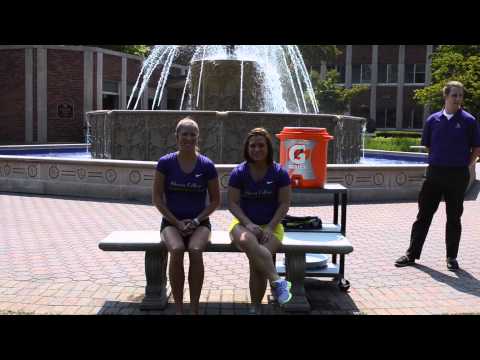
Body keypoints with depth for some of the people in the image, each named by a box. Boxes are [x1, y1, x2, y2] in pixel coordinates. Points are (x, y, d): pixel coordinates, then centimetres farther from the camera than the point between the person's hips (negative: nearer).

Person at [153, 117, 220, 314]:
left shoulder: (207, 165, -1)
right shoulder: (165, 162, -2)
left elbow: (215, 200, 4)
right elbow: (157, 198, 0)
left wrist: (196, 221, -9)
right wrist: (177, 223, -10)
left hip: (199, 222, 0)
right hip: (172, 221, 0)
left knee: (195, 251, -32)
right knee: (176, 250, -32)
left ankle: (194, 308, -19)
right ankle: (178, 308, -19)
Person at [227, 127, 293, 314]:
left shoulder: (279, 172, 0)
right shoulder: (238, 172, 1)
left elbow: (284, 204, 0)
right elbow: (232, 203, 0)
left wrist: (270, 227, -12)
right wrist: (248, 223, -15)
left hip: (271, 225, 0)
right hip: (244, 223, 1)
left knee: (256, 259, -27)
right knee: (247, 241, -37)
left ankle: (255, 308, -11)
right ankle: (277, 282, -37)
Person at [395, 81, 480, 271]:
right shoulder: (433, 120, 4)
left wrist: (465, 166, -2)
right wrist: (438, 160, 7)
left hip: (458, 175, -2)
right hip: (435, 173, 2)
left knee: (454, 217, 7)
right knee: (424, 214, 5)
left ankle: (451, 257, 19)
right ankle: (412, 253, 14)